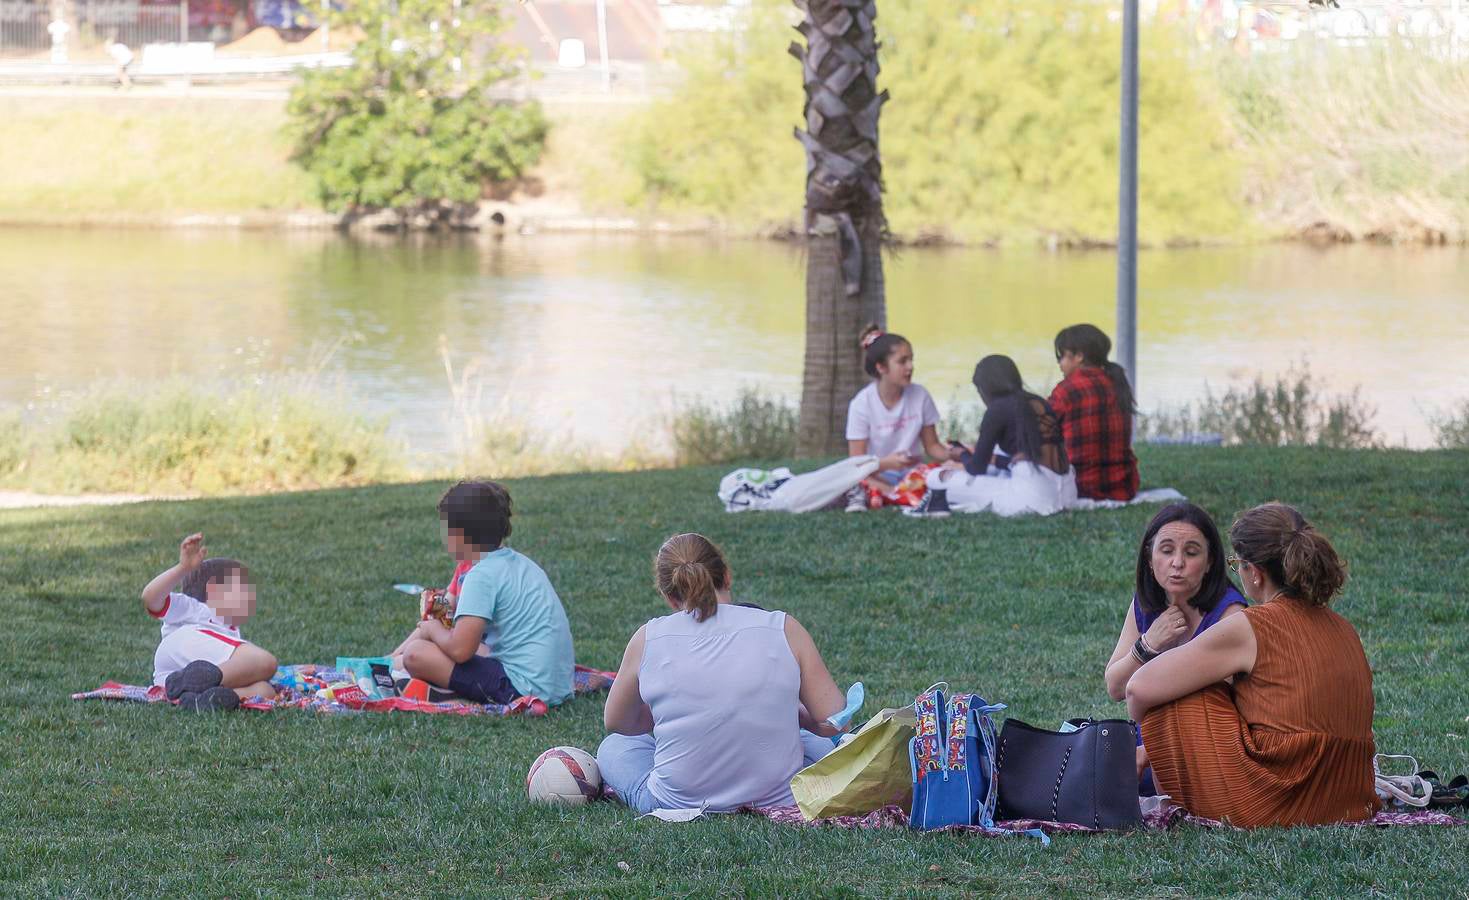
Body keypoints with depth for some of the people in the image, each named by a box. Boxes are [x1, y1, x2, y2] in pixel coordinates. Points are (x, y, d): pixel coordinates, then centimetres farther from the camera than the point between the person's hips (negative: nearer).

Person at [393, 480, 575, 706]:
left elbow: (460, 650, -20)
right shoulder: (521, 563, 14)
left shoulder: (483, 575, -13)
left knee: (416, 654, -13)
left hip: (522, 687, -10)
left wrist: (434, 630, 1)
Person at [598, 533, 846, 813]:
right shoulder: (784, 629, -5)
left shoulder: (647, 639, -3)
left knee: (613, 747, 31)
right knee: (821, 742, 33)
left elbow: (615, 723, 13)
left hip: (677, 801, 0)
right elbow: (834, 723, -4)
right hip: (779, 798, 0)